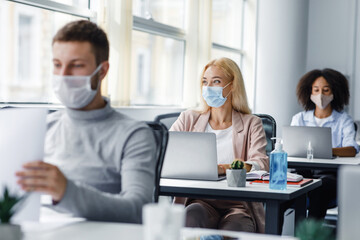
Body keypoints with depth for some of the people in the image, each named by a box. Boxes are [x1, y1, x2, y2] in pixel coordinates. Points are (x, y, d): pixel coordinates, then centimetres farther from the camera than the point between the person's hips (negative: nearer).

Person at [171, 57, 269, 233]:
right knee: (194, 214, -34)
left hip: (237, 205, -1)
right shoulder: (188, 119, 18)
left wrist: (222, 168, -26)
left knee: (232, 231, -34)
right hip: (199, 201, 2)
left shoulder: (251, 124, 12)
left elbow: (262, 163, -6)